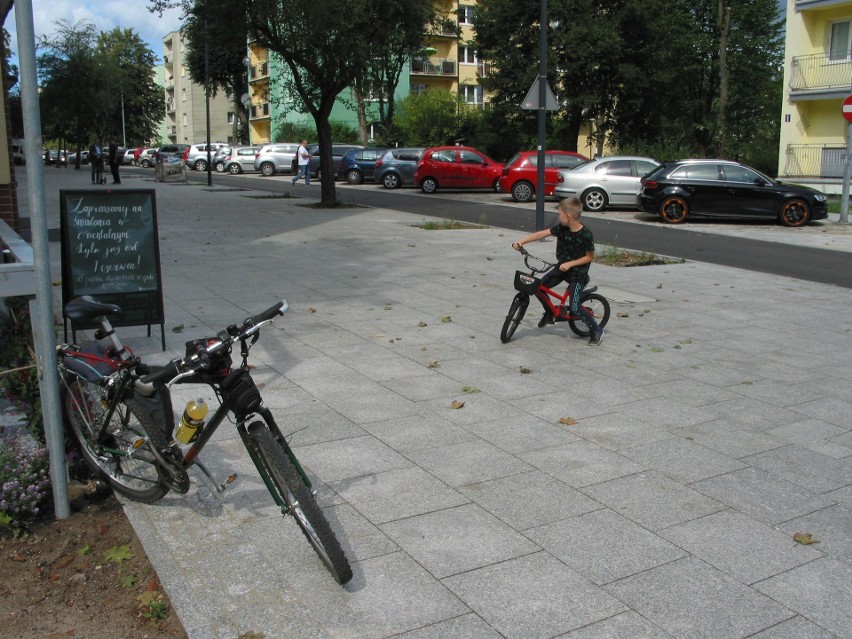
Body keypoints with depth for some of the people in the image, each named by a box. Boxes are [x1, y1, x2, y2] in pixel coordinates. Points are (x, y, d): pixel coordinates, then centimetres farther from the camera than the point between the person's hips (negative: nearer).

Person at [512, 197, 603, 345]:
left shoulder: (586, 235, -22)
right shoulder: (561, 228, -6)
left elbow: (590, 256, -13)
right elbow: (541, 234, -4)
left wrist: (570, 264, -22)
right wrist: (521, 242, -10)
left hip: (578, 273, -6)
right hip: (561, 267, 7)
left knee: (574, 308, -14)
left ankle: (596, 330, 7)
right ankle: (549, 313, 22)